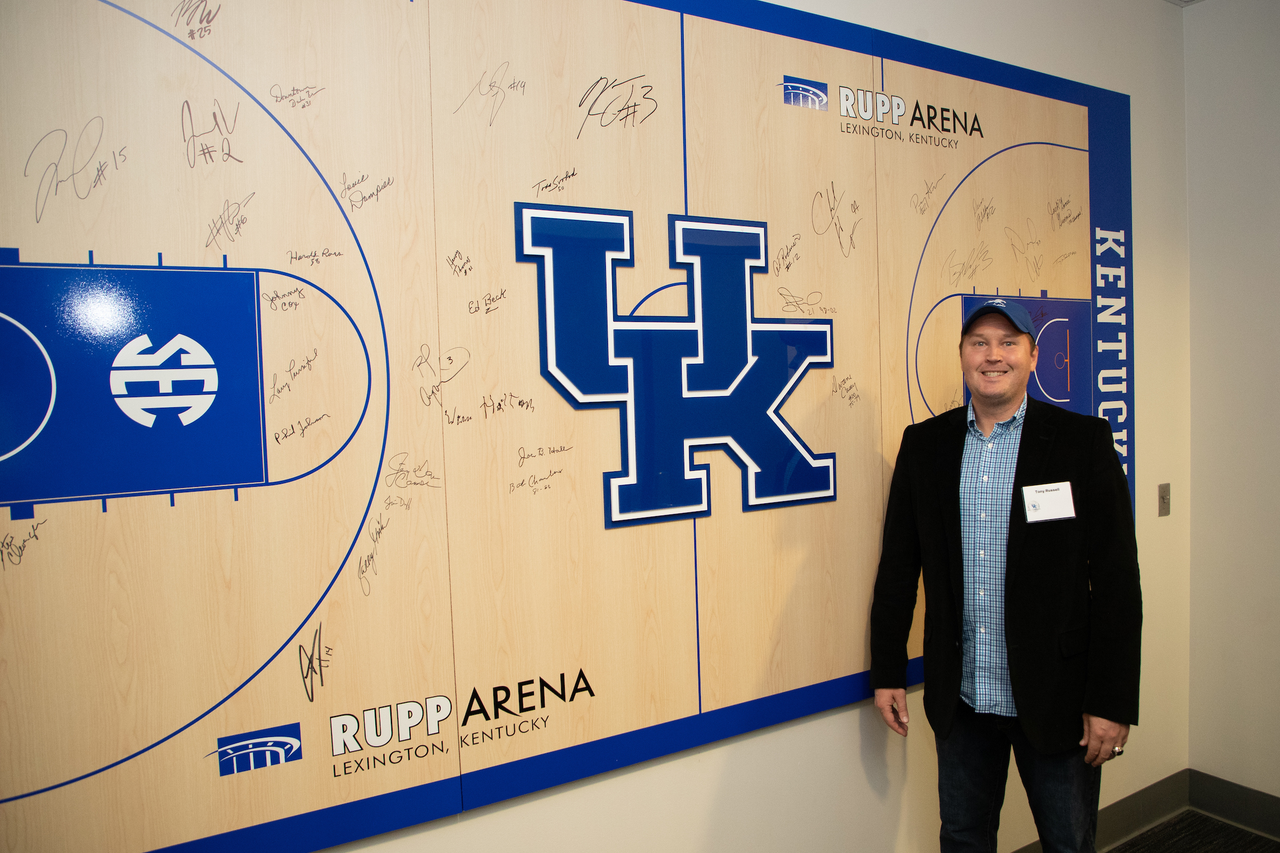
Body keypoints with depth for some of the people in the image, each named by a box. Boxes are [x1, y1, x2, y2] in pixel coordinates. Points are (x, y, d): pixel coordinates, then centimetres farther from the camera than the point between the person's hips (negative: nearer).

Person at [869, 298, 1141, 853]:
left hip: (1056, 698, -2)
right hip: (960, 700, 2)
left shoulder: (1084, 442, -5)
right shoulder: (924, 444, 2)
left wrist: (1113, 702, -10)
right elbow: (898, 565, 5)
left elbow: (1117, 580, -7)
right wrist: (887, 672, 5)